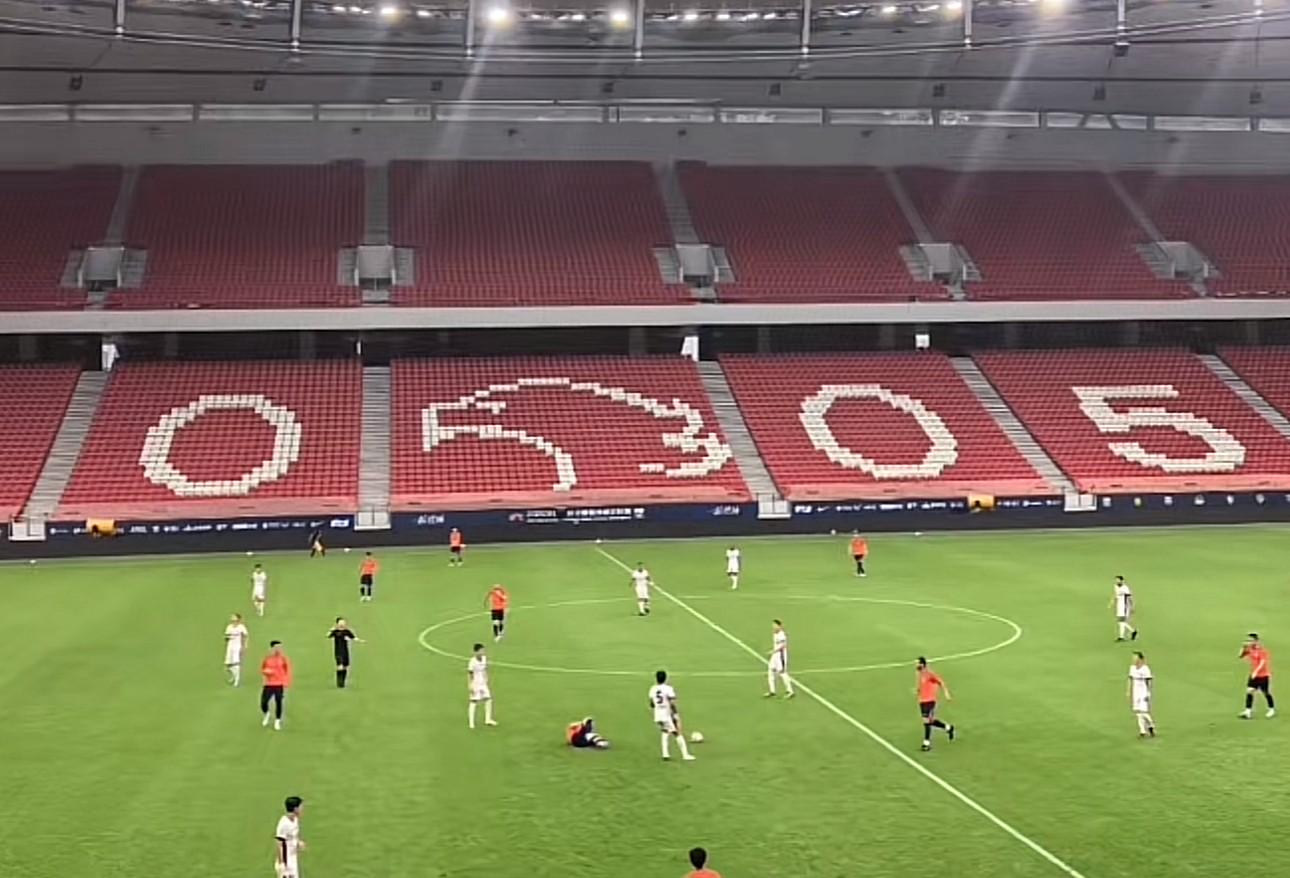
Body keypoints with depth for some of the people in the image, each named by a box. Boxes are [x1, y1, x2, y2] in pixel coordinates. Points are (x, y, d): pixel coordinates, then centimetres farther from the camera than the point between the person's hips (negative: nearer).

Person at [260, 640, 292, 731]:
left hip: (279, 684, -2)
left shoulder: (283, 658, -3)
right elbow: (262, 669, 13)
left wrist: (286, 683, -8)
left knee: (278, 703, -4)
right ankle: (267, 714, 29)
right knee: (263, 703, -4)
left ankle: (277, 721, 15)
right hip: (268, 684, 2)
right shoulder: (267, 658, 1)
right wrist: (266, 671, -11)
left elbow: (288, 671, 0)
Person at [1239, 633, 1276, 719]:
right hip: (1253, 674, 6)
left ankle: (1272, 710, 27)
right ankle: (1248, 711, -8)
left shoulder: (1262, 650, -17)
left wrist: (1256, 671, -33)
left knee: (1266, 693, 7)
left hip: (1263, 675, -6)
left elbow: (1263, 662, -24)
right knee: (1249, 691, -7)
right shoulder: (1250, 649, 4)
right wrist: (1243, 647, -8)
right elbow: (1241, 656, 8)